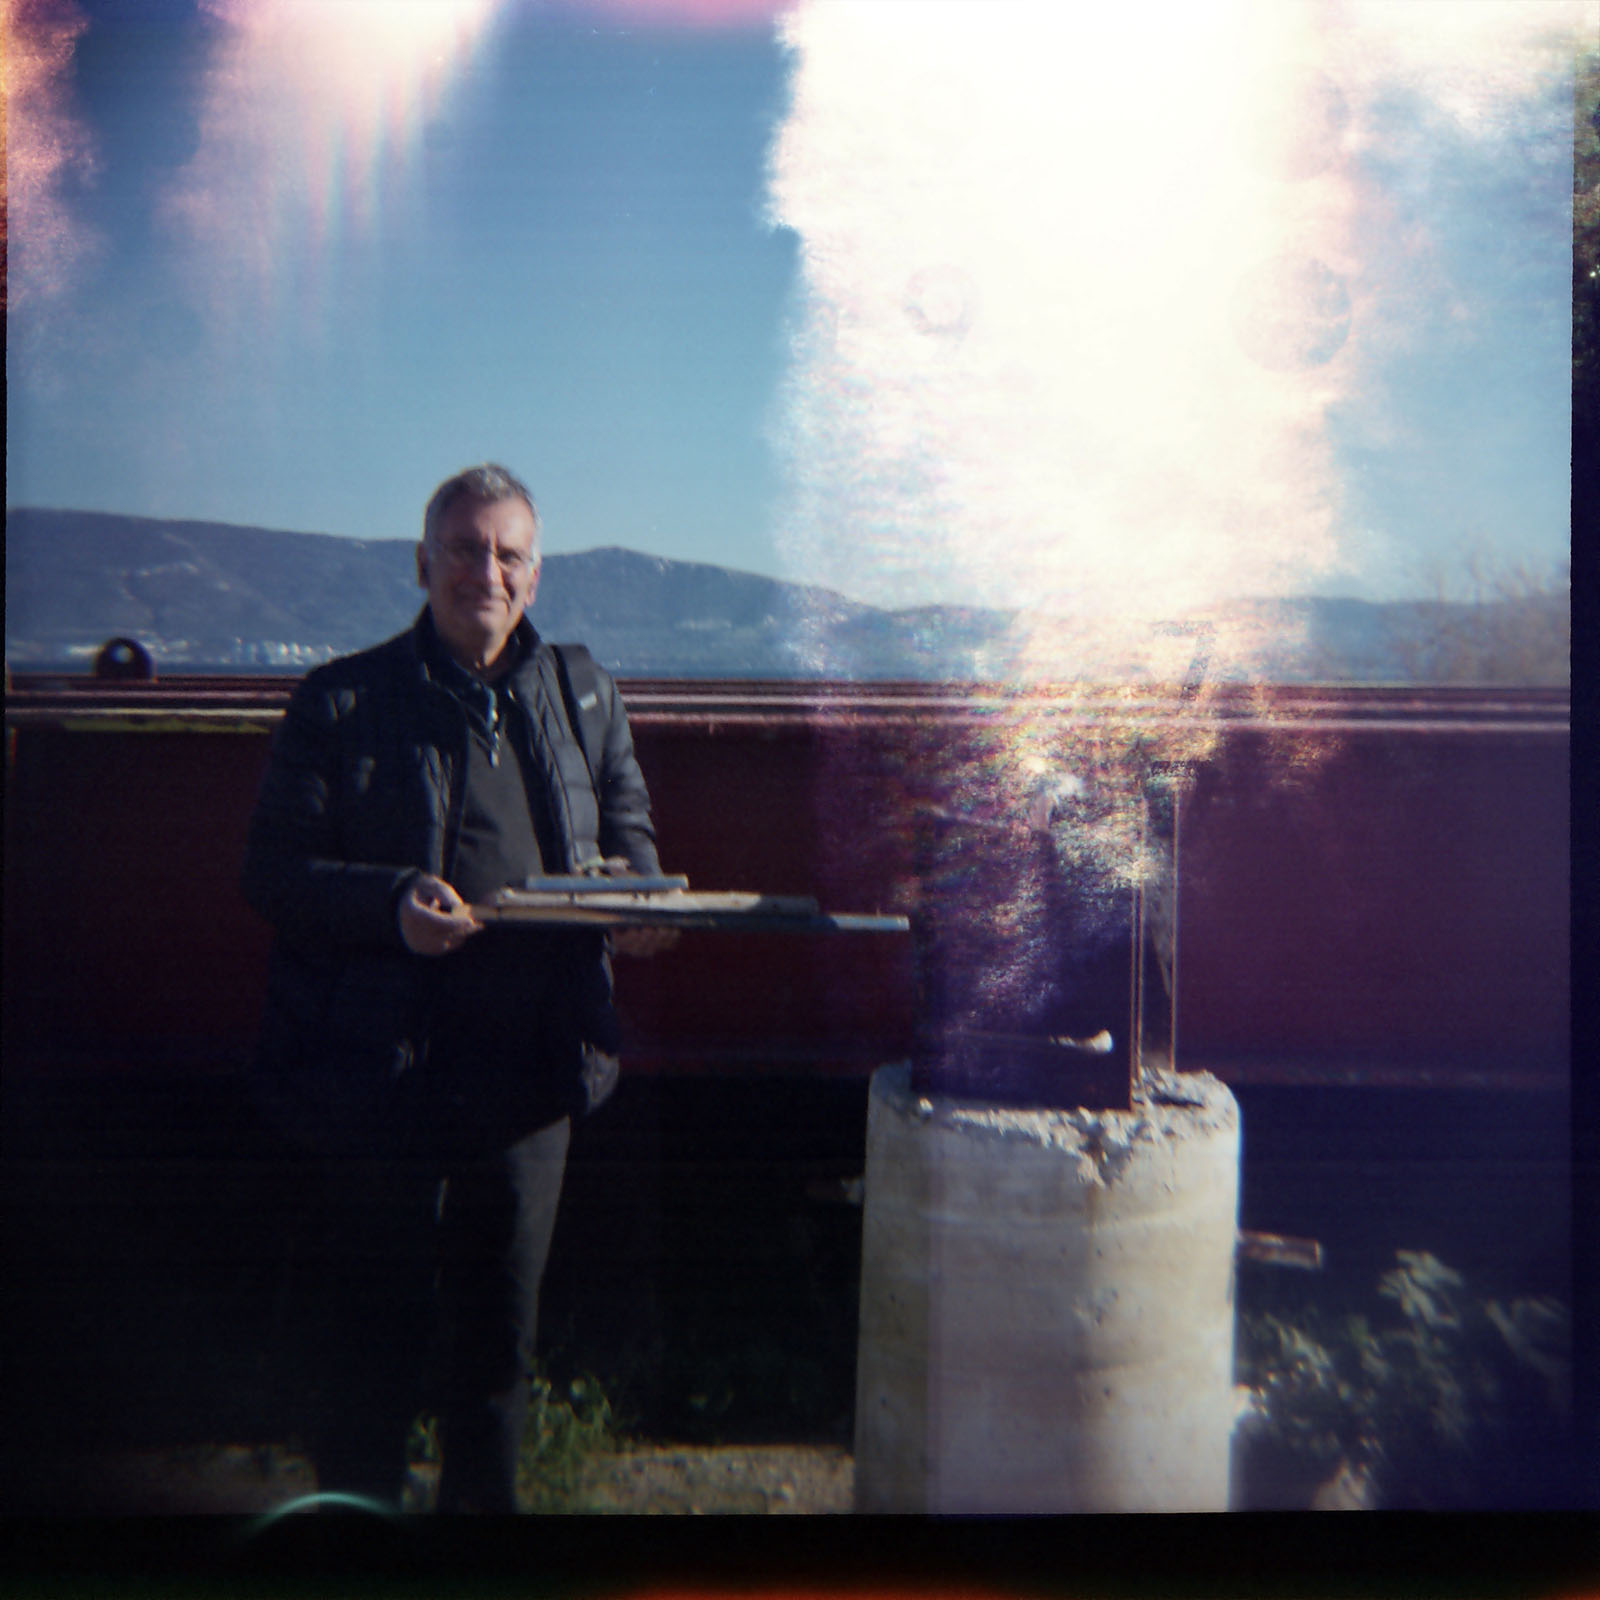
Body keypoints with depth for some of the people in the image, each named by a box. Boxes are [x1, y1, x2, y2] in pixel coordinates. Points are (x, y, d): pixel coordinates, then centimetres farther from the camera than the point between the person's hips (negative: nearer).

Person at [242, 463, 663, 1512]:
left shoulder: (584, 696, 9)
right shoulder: (344, 703, -3)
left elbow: (631, 826, 18)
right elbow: (274, 871, -5)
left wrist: (630, 885, -5)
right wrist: (390, 902, -23)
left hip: (533, 1073, 4)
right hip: (377, 1073, -4)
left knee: (503, 1325, 19)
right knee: (369, 1329, 9)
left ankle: (484, 1499, 41)